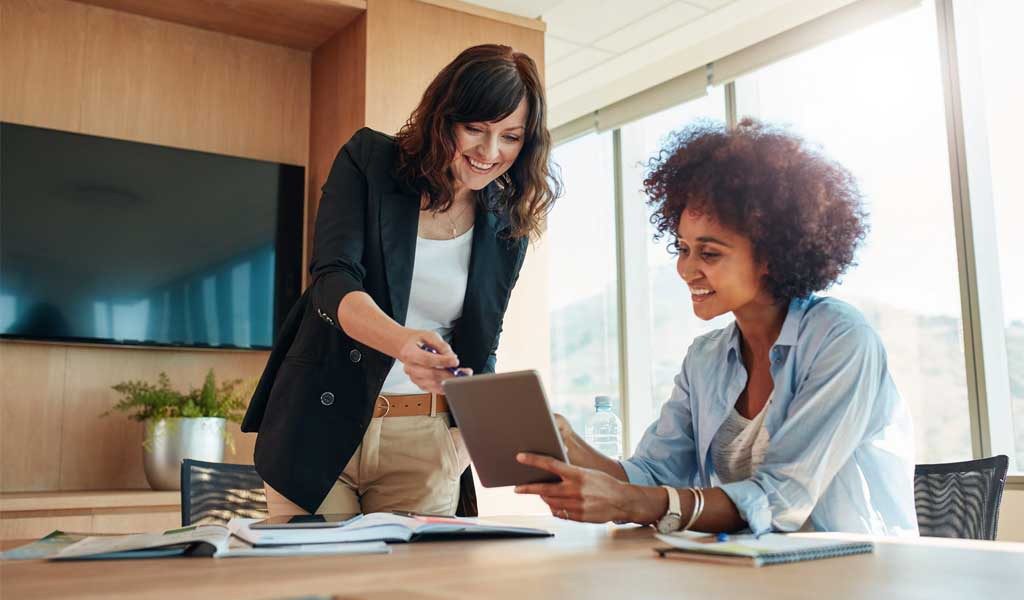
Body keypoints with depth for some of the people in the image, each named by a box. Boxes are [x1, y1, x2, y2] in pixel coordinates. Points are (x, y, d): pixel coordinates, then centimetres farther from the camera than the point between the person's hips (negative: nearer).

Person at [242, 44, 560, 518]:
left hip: (425, 444, 2)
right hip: (321, 427, -2)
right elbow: (333, 281, -17)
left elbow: (481, 348, 11)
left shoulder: (506, 226, 4)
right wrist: (402, 342, -36)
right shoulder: (367, 161, -4)